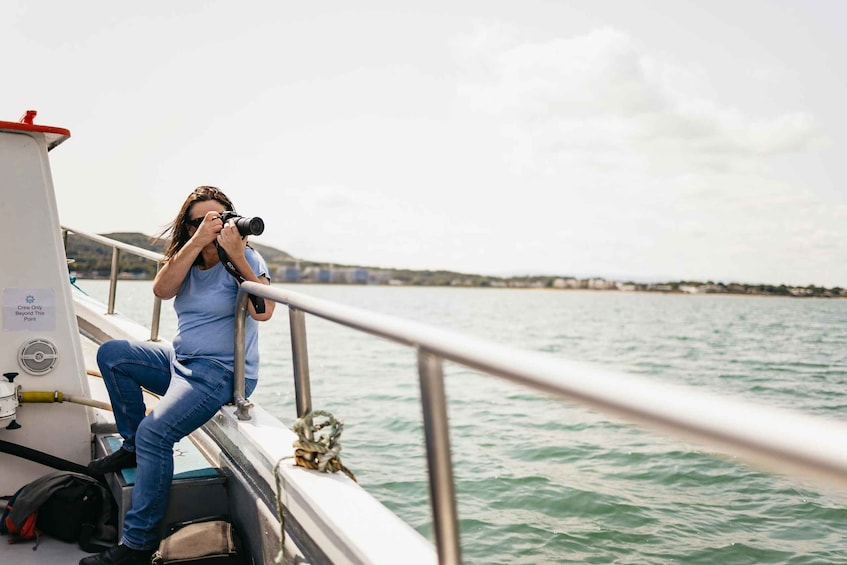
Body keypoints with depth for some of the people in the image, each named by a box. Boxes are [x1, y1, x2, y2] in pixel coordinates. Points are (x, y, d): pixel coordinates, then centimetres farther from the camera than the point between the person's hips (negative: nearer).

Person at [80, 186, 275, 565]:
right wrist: (199, 241, -23)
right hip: (180, 361, 8)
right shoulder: (185, 259, 8)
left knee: (154, 433, -23)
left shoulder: (245, 259, -10)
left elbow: (263, 311, -26)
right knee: (111, 354, 1)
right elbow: (162, 289, -14)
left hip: (222, 373, -8)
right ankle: (132, 447, 8)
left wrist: (236, 255, -30)